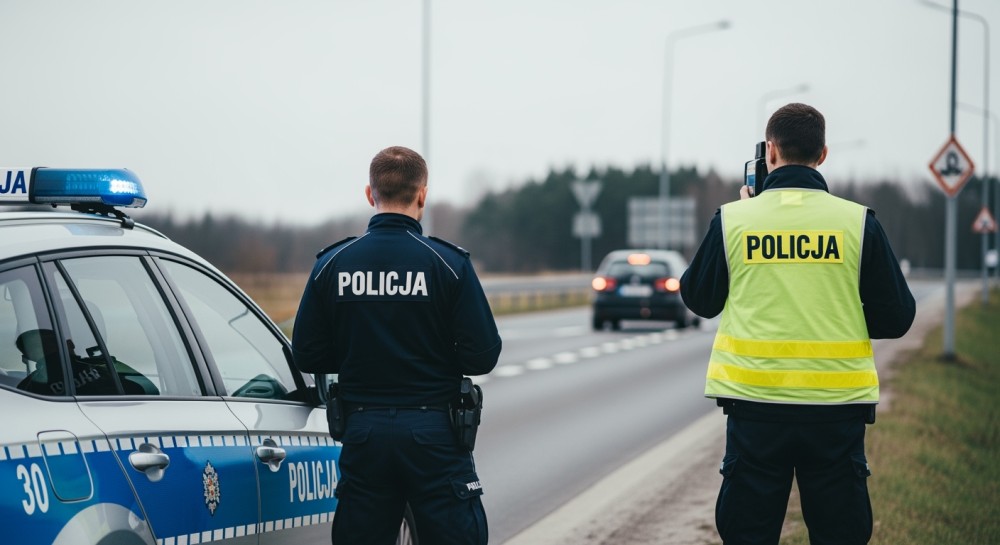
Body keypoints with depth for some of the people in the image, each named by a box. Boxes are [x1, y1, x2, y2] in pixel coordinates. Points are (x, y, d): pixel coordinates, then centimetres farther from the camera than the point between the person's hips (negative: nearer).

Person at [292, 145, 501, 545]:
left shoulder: (332, 264, 1)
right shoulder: (448, 262, -7)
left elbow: (306, 355, 3)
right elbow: (482, 356, -9)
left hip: (362, 434, 3)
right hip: (433, 434, -3)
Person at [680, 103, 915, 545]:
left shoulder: (733, 219, -2)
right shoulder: (858, 221, -3)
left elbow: (699, 300, 12)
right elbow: (896, 318, 0)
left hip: (755, 401, 0)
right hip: (836, 408, 0)